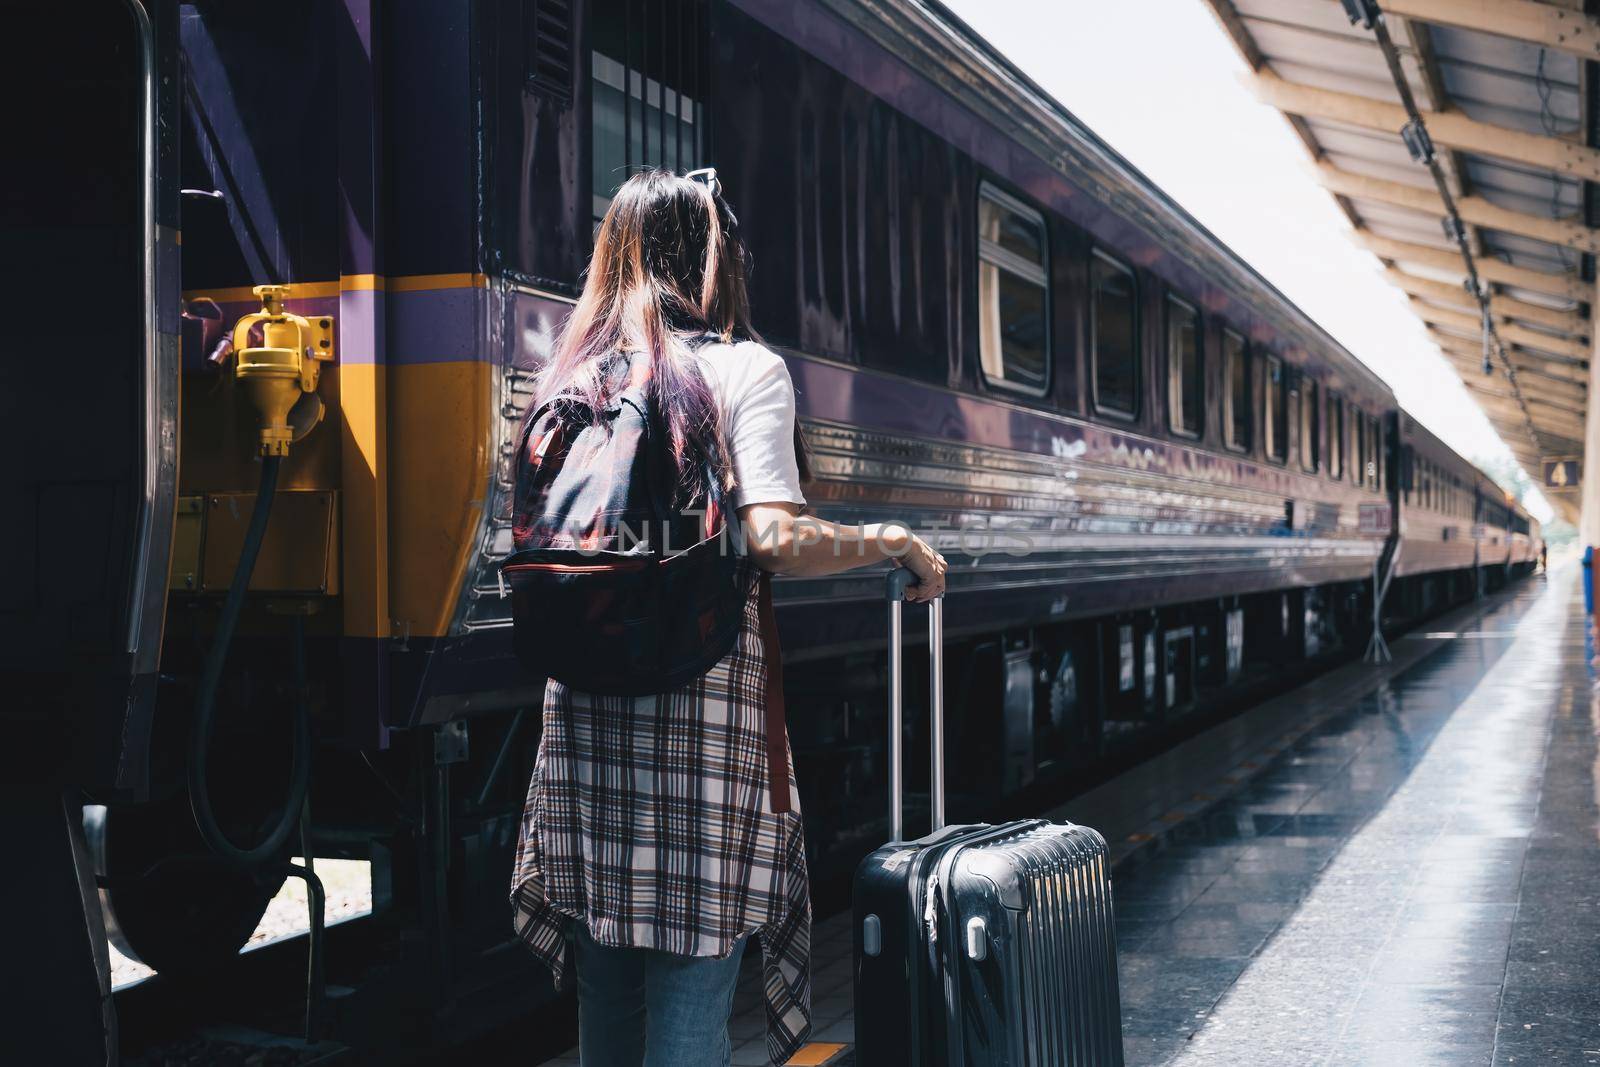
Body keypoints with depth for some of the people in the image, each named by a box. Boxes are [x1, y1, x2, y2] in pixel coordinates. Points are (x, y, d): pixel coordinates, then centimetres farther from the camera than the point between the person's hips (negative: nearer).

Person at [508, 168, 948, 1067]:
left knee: (605, 978, 14)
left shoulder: (569, 377, 11)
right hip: (700, 703, -5)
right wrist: (897, 543, 0)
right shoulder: (745, 368, -3)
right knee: (694, 969, 2)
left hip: (585, 702, 5)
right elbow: (779, 540, -15)